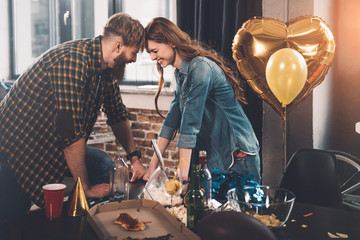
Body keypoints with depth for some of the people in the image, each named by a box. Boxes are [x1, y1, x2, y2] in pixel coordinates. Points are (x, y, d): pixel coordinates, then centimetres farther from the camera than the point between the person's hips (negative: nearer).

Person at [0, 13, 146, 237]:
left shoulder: (107, 67, 1)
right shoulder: (72, 60, -28)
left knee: (104, 164, 7)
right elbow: (72, 132, -29)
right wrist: (85, 188, -22)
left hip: (54, 143, 9)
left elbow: (118, 115, 15)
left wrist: (135, 157, 8)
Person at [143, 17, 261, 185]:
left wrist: (183, 175, -25)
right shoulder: (181, 71, 8)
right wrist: (153, 164, 2)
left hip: (237, 155, -8)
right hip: (216, 152, 8)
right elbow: (173, 117, 6)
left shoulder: (201, 67, -20)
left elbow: (191, 123, -24)